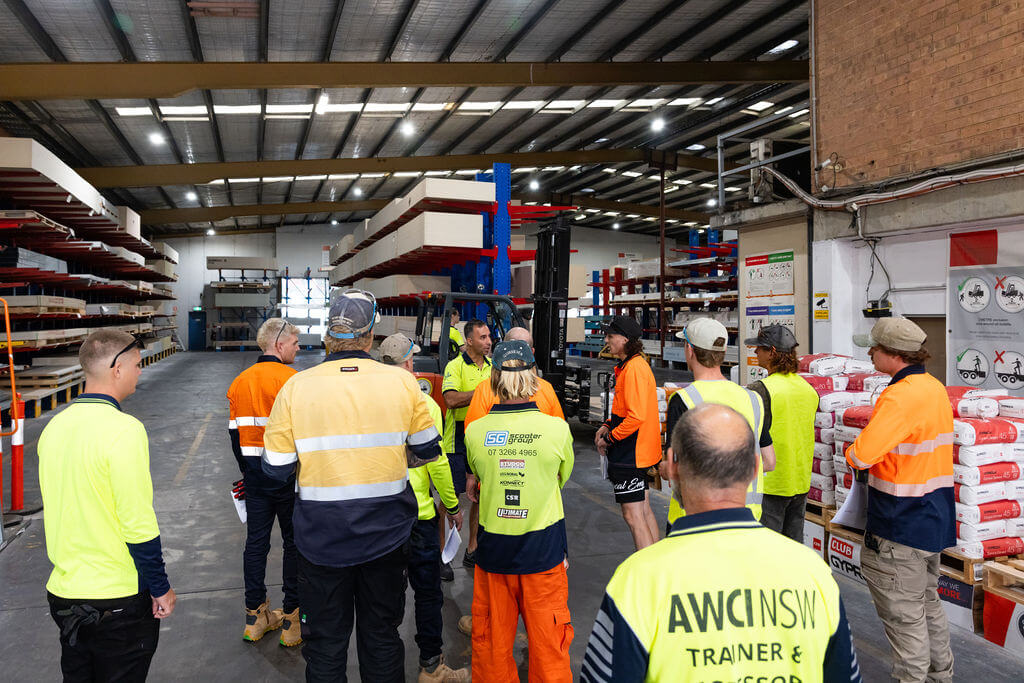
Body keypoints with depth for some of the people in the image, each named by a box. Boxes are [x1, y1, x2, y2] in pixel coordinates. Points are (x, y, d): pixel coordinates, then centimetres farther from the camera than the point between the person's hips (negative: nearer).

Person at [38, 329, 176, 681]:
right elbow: (138, 524, -21)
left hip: (63, 591, 7)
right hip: (119, 598, -7)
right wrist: (161, 589, -10)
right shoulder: (124, 429, -21)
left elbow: (57, 509, 12)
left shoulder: (55, 426, 2)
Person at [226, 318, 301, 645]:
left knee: (256, 541, 13)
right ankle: (291, 619, 13)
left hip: (254, 473, 6)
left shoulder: (239, 382, 6)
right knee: (294, 542, 6)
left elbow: (235, 433, 10)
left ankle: (255, 617, 23)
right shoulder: (293, 380, -15)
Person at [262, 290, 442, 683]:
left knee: (325, 640, 17)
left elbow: (276, 469, -7)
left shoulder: (295, 387, -11)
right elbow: (427, 450, 2)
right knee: (382, 635, 19)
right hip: (386, 533, 1)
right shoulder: (402, 382, -9)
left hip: (321, 536, -1)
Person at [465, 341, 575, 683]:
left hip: (494, 548, 1)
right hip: (544, 549, -1)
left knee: (491, 643, 17)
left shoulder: (475, 431, -9)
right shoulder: (558, 429, -12)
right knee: (548, 641, 15)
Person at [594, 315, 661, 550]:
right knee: (644, 510, 17)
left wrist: (609, 438, -14)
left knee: (633, 515, -6)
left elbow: (636, 416, -25)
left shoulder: (634, 368, -19)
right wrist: (607, 425, 9)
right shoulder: (632, 365, 13)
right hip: (640, 451, 11)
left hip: (631, 454, -11)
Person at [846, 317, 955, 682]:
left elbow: (861, 456, -27)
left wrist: (852, 451, -5)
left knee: (903, 612, 4)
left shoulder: (899, 396, -24)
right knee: (927, 602, 23)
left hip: (902, 525, -10)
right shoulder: (935, 388, 8)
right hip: (934, 515, 10)